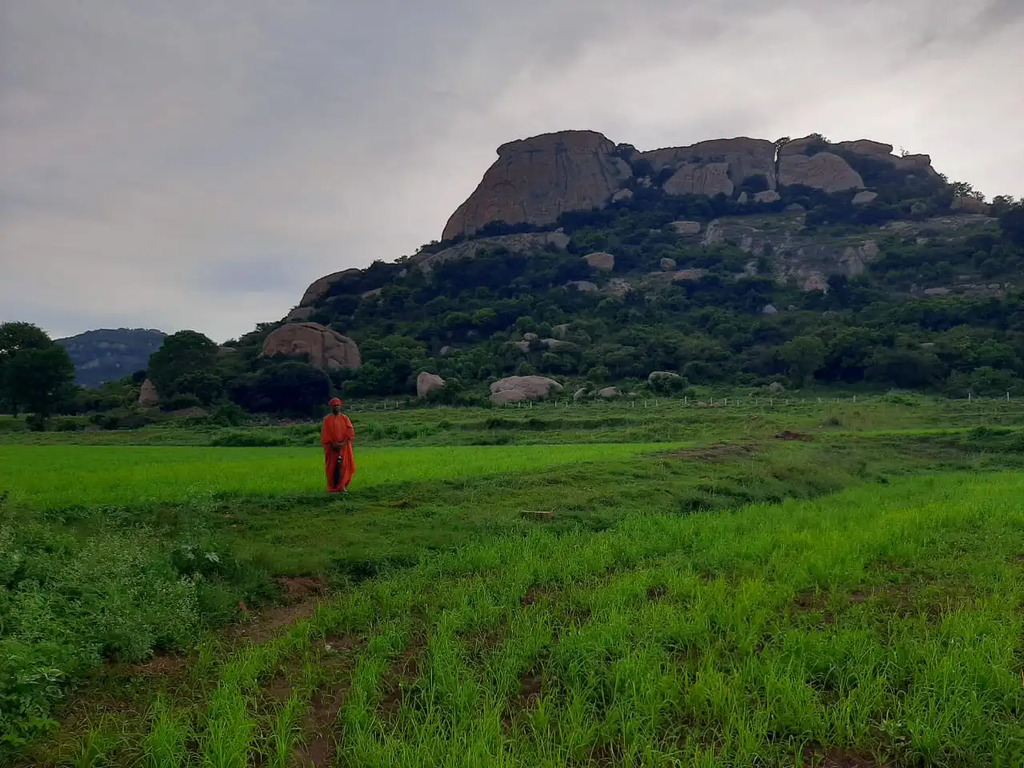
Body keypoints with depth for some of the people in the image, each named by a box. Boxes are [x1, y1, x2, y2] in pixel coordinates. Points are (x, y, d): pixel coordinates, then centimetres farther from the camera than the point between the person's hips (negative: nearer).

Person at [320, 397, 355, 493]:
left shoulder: (345, 418, 7)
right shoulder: (327, 419, 2)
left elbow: (350, 432, -1)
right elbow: (325, 434, -3)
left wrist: (343, 443, -14)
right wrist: (333, 444, -14)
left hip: (344, 447, 2)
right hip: (332, 447, -2)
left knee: (344, 466, -4)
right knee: (333, 467, -3)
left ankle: (342, 486, 2)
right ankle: (334, 487, 2)